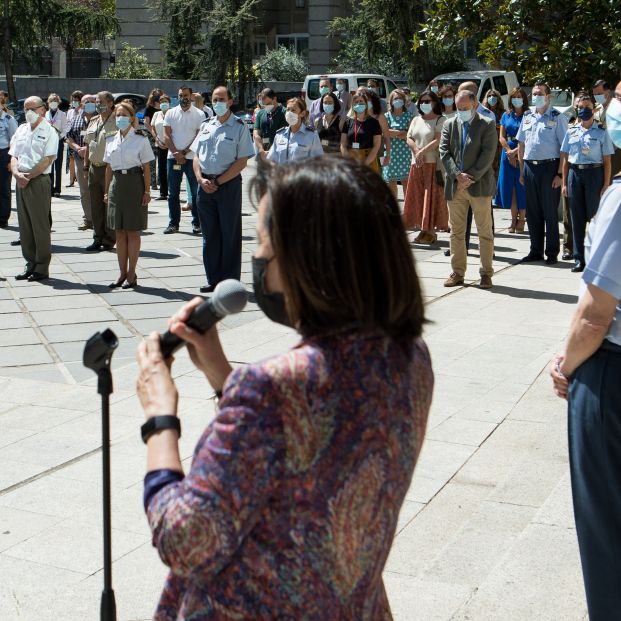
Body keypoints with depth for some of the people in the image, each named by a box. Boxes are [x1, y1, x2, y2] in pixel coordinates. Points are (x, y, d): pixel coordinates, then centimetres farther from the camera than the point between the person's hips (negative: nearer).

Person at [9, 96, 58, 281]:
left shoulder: (49, 132, -4)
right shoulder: (21, 130, 15)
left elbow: (47, 160, -12)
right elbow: (13, 156, 13)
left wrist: (28, 176, -14)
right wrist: (17, 173, -7)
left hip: (39, 181, -6)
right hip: (21, 182, 6)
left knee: (40, 225, -2)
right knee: (24, 224, 9)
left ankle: (42, 268, 4)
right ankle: (30, 264, 17)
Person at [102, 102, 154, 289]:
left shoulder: (140, 139, -3)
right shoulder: (111, 141, 10)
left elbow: (146, 167, -4)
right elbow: (109, 168, 14)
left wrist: (147, 191, -9)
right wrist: (107, 191, 11)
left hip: (134, 183, -5)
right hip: (116, 184, 5)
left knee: (133, 231, 0)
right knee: (119, 231, 7)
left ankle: (132, 274, 9)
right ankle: (122, 273, 14)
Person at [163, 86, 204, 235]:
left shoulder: (199, 114, 1)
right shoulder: (171, 113, 8)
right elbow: (167, 136, 3)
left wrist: (184, 152, -11)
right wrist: (176, 153, -9)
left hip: (192, 157, -2)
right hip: (173, 157, 2)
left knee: (196, 192, 1)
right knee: (173, 193, 6)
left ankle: (196, 223, 10)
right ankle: (173, 223, 13)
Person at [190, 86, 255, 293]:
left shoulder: (239, 127, -4)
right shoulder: (206, 126, 13)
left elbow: (242, 161, -9)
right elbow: (196, 156, 14)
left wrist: (218, 182, -13)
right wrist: (201, 179, -4)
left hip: (228, 185, -5)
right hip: (205, 186, 5)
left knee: (230, 235, 1)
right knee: (209, 235, 9)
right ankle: (213, 280, 18)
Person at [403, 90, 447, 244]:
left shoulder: (440, 120, -2)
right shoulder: (416, 120, 17)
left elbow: (438, 140, -13)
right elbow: (409, 139, 7)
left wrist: (422, 151, -15)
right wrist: (417, 152, -10)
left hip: (433, 163, -6)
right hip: (416, 164, 6)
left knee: (432, 197, -5)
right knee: (417, 197, 4)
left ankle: (431, 231, -3)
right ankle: (423, 229, 10)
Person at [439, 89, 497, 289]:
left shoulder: (487, 125, 0)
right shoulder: (449, 125, 11)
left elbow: (488, 155, -8)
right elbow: (444, 152, 2)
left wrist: (470, 177, -14)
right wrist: (457, 175, -11)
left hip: (479, 185, -4)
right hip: (454, 186, 4)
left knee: (485, 232, 1)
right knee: (456, 232, 7)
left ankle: (486, 273, 8)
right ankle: (458, 273, 15)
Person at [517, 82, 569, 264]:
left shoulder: (558, 118, -3)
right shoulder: (527, 119, 14)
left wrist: (560, 174, -14)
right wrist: (522, 171, 12)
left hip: (549, 167, -5)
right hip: (529, 167, 5)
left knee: (550, 213, 0)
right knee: (532, 212, 9)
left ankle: (552, 253, 9)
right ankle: (536, 251, 19)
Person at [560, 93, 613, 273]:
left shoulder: (601, 132, 0)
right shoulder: (571, 132, 9)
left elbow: (607, 161, -1)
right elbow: (565, 160, 11)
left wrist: (606, 185, -8)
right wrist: (564, 183, 6)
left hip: (594, 173, -3)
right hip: (574, 173, 3)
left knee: (595, 217, -4)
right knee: (577, 218, 5)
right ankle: (579, 259, 11)